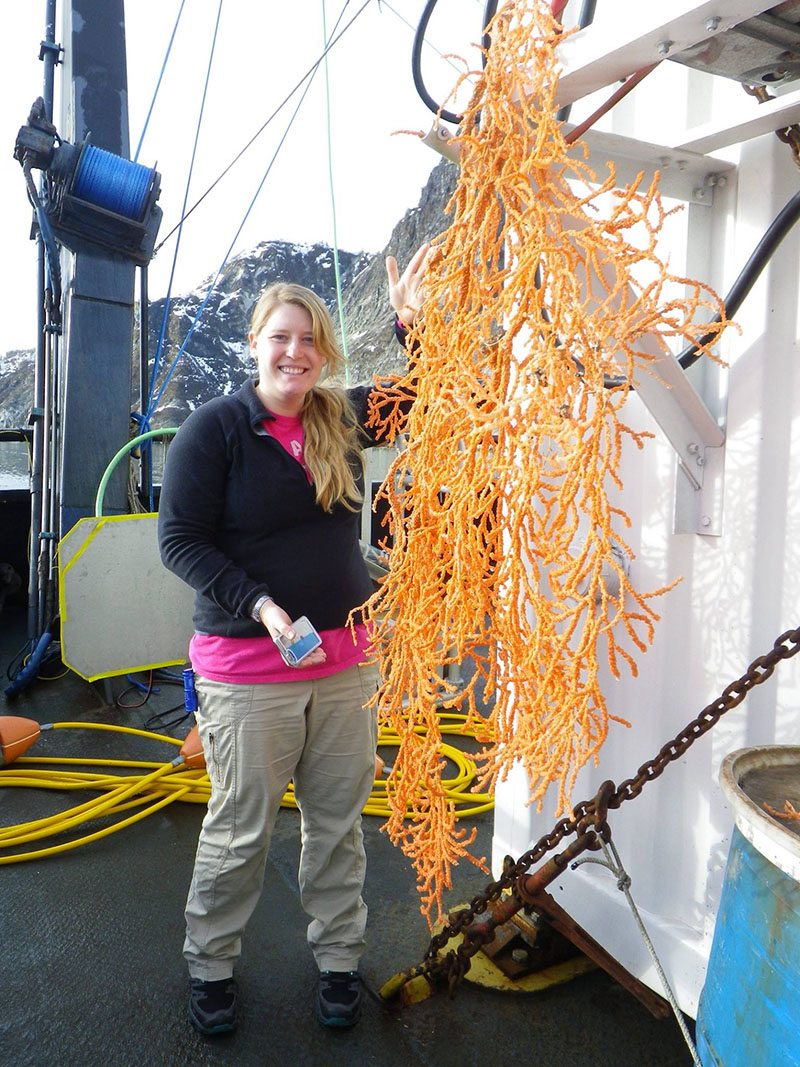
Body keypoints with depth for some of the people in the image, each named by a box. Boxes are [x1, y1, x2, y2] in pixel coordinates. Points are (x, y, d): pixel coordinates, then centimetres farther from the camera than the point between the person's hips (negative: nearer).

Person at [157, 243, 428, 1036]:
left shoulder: (343, 418, 4)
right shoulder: (215, 427, -8)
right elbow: (179, 539, -9)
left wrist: (411, 323, -7)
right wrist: (261, 605, -19)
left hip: (344, 659, 4)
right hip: (246, 668, -4)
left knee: (339, 820, 15)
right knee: (240, 829, 10)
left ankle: (337, 959, 36)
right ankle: (209, 965, 35)